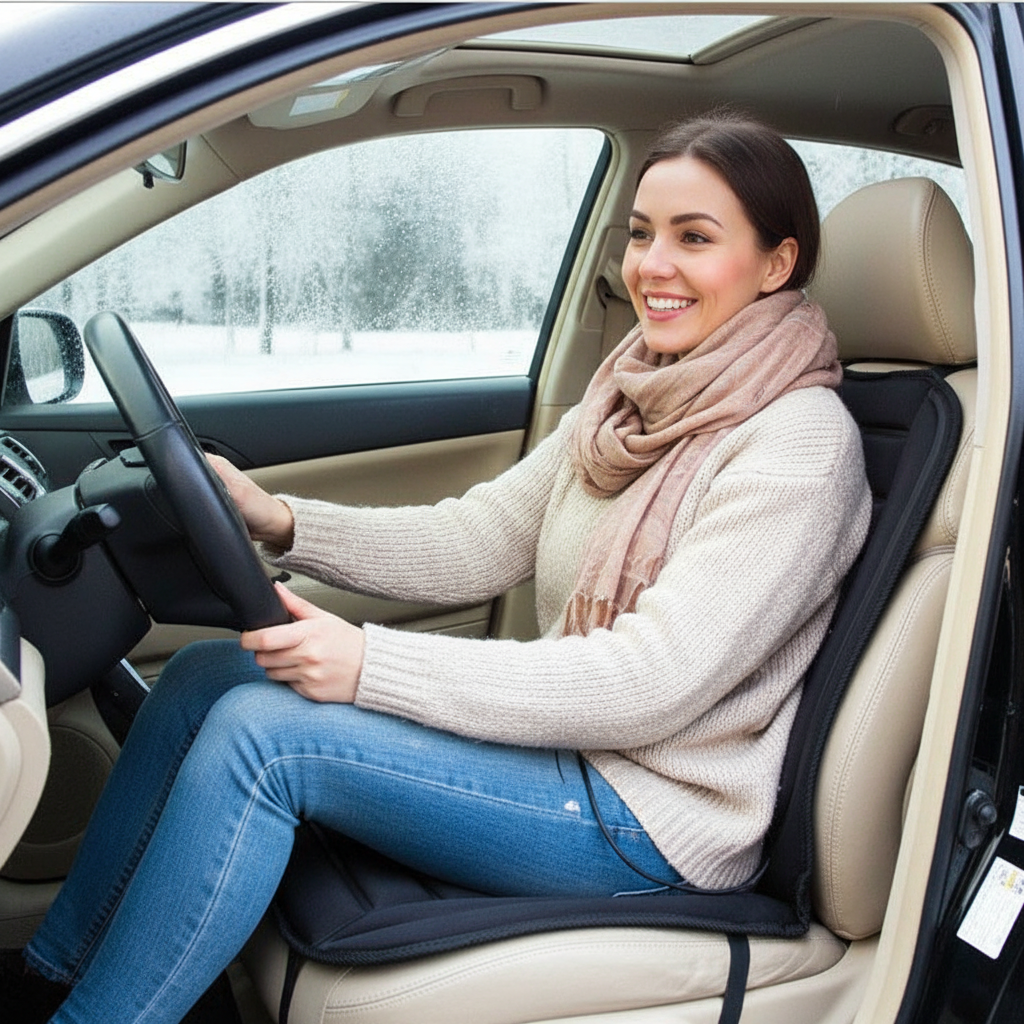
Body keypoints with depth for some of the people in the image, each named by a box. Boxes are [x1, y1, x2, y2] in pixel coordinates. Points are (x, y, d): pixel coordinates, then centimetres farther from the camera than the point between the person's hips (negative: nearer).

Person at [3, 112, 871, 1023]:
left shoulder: (800, 442, -16)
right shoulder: (629, 402, 9)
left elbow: (654, 679, -24)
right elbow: (477, 540, 5)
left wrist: (373, 662, -26)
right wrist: (280, 523, -9)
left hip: (658, 813, -8)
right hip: (570, 740, 8)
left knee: (258, 730, -22)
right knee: (203, 673, 0)